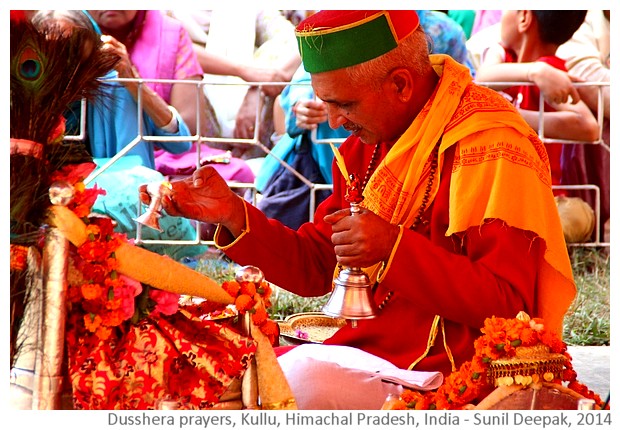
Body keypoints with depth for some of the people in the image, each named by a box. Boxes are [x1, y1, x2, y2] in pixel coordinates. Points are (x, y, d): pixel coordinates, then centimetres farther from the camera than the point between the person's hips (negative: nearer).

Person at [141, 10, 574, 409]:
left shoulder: (491, 147, -17)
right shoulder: (369, 144, 10)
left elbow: (507, 302, -22)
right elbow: (316, 267, 11)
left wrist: (395, 248, -30)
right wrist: (232, 214, -3)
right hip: (365, 351, 8)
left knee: (302, 380, -28)